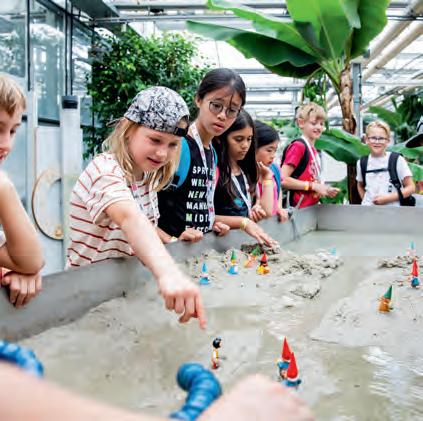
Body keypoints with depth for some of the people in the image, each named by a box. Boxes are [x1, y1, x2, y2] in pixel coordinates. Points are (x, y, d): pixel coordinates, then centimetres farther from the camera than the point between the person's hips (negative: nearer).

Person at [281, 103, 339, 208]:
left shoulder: (314, 151, 13)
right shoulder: (298, 146, -10)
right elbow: (282, 179, -18)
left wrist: (326, 191, 5)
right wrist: (313, 186, -15)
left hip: (312, 206, 8)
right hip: (301, 209, -8)